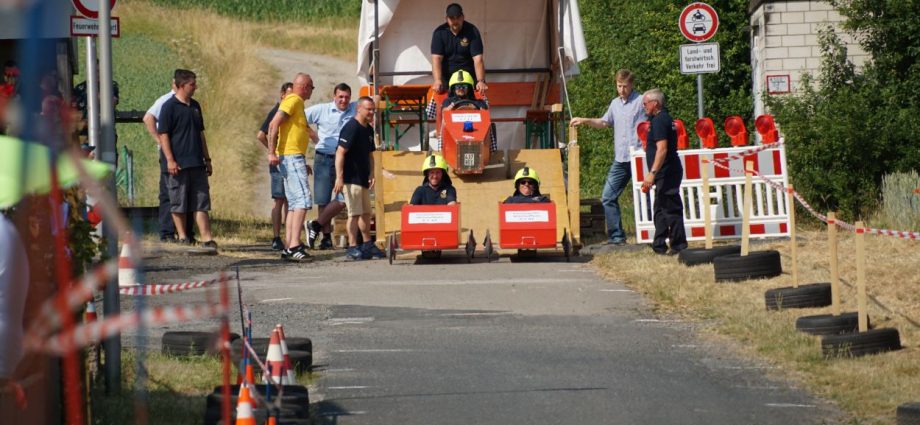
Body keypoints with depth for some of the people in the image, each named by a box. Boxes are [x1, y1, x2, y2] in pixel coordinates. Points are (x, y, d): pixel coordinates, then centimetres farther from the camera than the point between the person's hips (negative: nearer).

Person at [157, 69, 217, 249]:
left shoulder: (195, 106, 14)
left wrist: (207, 159, 20)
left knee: (201, 201, 1)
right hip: (178, 164, -6)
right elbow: (163, 134, -10)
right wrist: (170, 160, -17)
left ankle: (206, 238, -3)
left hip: (196, 163, 6)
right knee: (179, 202, 1)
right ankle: (182, 236, 10)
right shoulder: (169, 106, -7)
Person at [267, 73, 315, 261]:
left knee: (294, 204, 9)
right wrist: (272, 153, -23)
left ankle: (288, 247, 7)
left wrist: (303, 163, 28)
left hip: (295, 158, 10)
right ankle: (294, 246, -24)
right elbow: (274, 124, -18)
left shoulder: (297, 103, 22)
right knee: (303, 199, -17)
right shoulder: (292, 100, -8)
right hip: (291, 157, -10)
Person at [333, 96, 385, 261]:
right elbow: (340, 152, -20)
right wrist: (339, 177, -25)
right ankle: (352, 248, -7)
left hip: (363, 179, 9)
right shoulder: (351, 127, -15)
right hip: (351, 178, -9)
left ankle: (367, 245, 27)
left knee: (366, 213, 17)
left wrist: (371, 175, 11)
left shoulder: (368, 129, 13)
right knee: (355, 213, -9)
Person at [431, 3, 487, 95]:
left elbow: (477, 59, -14)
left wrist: (481, 81, -29)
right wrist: (437, 81, -30)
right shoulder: (439, 33, -5)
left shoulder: (472, 31, -7)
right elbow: (436, 58, -14)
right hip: (445, 76, 1)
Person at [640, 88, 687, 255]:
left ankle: (679, 245, -6)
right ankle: (659, 246, 20)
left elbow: (662, 149, -25)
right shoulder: (665, 119, 17)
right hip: (669, 173, 11)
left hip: (666, 173, -11)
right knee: (660, 210, 15)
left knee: (671, 209, -8)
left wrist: (652, 173, -28)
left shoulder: (659, 121, -16)